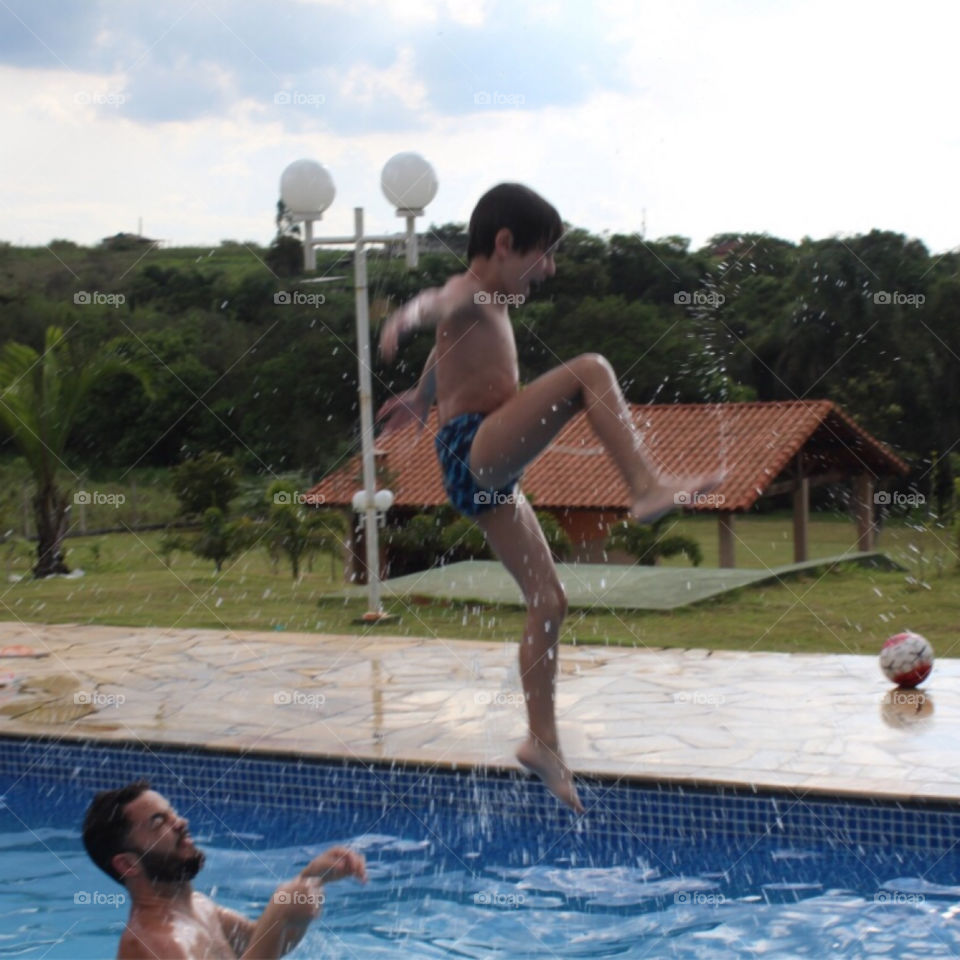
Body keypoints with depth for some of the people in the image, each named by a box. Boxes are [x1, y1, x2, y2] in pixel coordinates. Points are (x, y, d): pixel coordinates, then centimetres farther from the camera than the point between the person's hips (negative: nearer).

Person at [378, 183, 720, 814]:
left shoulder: (489, 306, 23)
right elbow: (440, 304, -33)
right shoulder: (470, 293, -7)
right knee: (589, 371, -21)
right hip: (476, 452, -10)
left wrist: (421, 398, 63)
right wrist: (408, 317, -57)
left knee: (549, 600, 9)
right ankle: (650, 487, -34)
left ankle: (543, 742, 14)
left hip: (488, 477, 10)